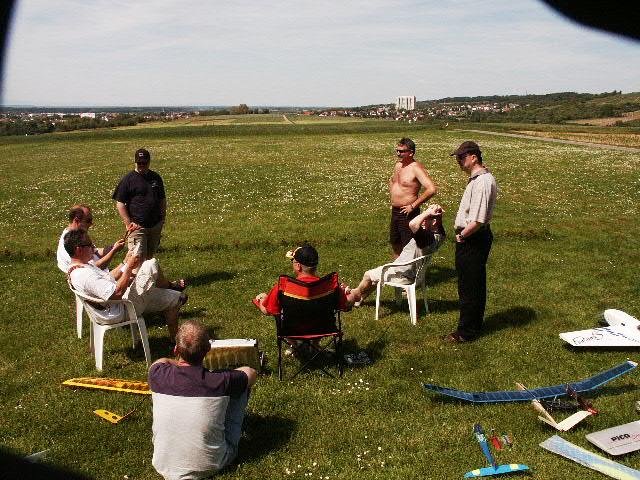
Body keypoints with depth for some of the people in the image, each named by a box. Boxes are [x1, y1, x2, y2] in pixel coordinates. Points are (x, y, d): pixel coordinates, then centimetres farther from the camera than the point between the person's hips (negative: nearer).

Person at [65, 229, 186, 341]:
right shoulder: (84, 276, -31)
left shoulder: (79, 268, 6)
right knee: (151, 265, -9)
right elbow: (117, 293, -34)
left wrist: (125, 264, 6)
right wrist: (129, 267, -24)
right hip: (125, 309, -11)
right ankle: (168, 286, 22)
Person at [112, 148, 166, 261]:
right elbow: (120, 203, -5)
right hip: (137, 226, -5)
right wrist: (128, 223, -12)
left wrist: (162, 219, 10)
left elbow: (162, 200, 20)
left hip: (156, 226, 5)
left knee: (150, 257, 13)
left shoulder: (156, 178, 12)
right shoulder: (128, 179, -3)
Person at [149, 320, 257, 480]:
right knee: (242, 385, 8)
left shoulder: (158, 375, -17)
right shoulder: (220, 381, -22)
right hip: (209, 466, -2)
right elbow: (251, 373, 2)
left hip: (163, 465, 2)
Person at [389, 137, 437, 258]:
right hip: (395, 211, 9)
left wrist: (413, 205, -22)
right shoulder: (398, 164, 9)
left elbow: (431, 189, -28)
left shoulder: (416, 168, -17)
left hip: (407, 213, -9)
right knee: (394, 243, 19)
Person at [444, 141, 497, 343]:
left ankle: (466, 331, 12)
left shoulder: (482, 182, -22)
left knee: (469, 286, 1)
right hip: (471, 239, 10)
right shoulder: (479, 178, 11)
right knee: (475, 285, 19)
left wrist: (462, 235, -14)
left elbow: (477, 220, -28)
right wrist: (462, 235, 14)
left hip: (472, 239, -10)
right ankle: (474, 325, 31)